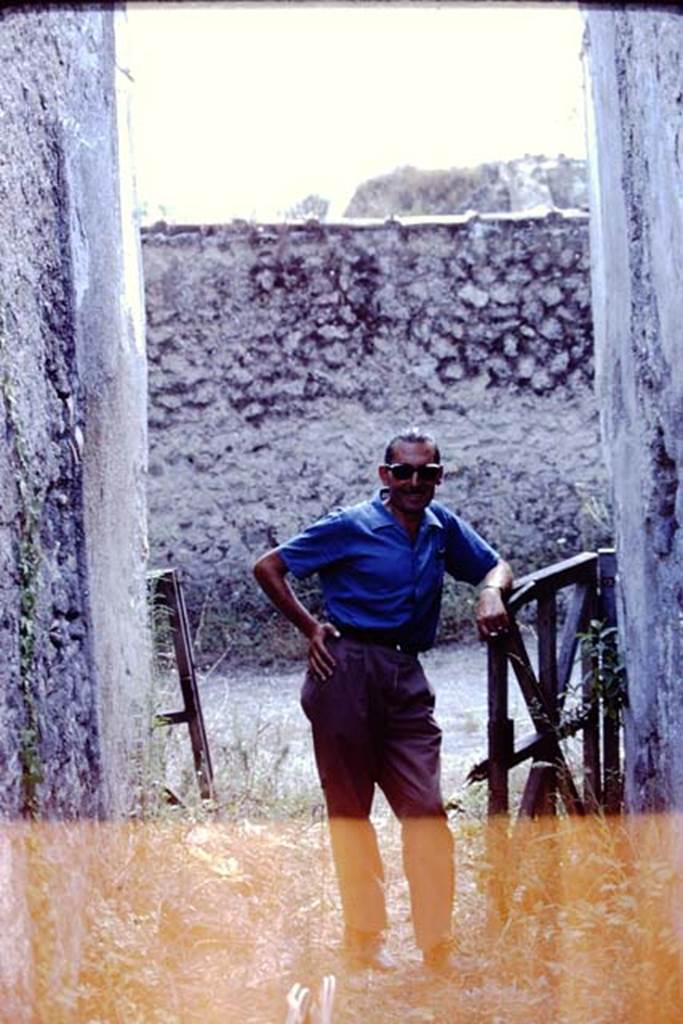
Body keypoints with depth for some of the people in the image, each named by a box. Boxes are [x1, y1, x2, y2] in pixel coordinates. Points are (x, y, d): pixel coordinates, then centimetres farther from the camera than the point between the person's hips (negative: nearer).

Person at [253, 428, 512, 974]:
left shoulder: (443, 527, 10)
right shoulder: (351, 527, -3)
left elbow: (496, 566, 23)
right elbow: (268, 567, 3)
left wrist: (491, 592, 0)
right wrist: (310, 626, -2)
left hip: (407, 678, 4)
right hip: (348, 670, -4)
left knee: (426, 809, -4)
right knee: (350, 807, 4)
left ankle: (438, 948, 2)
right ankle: (364, 939, 16)